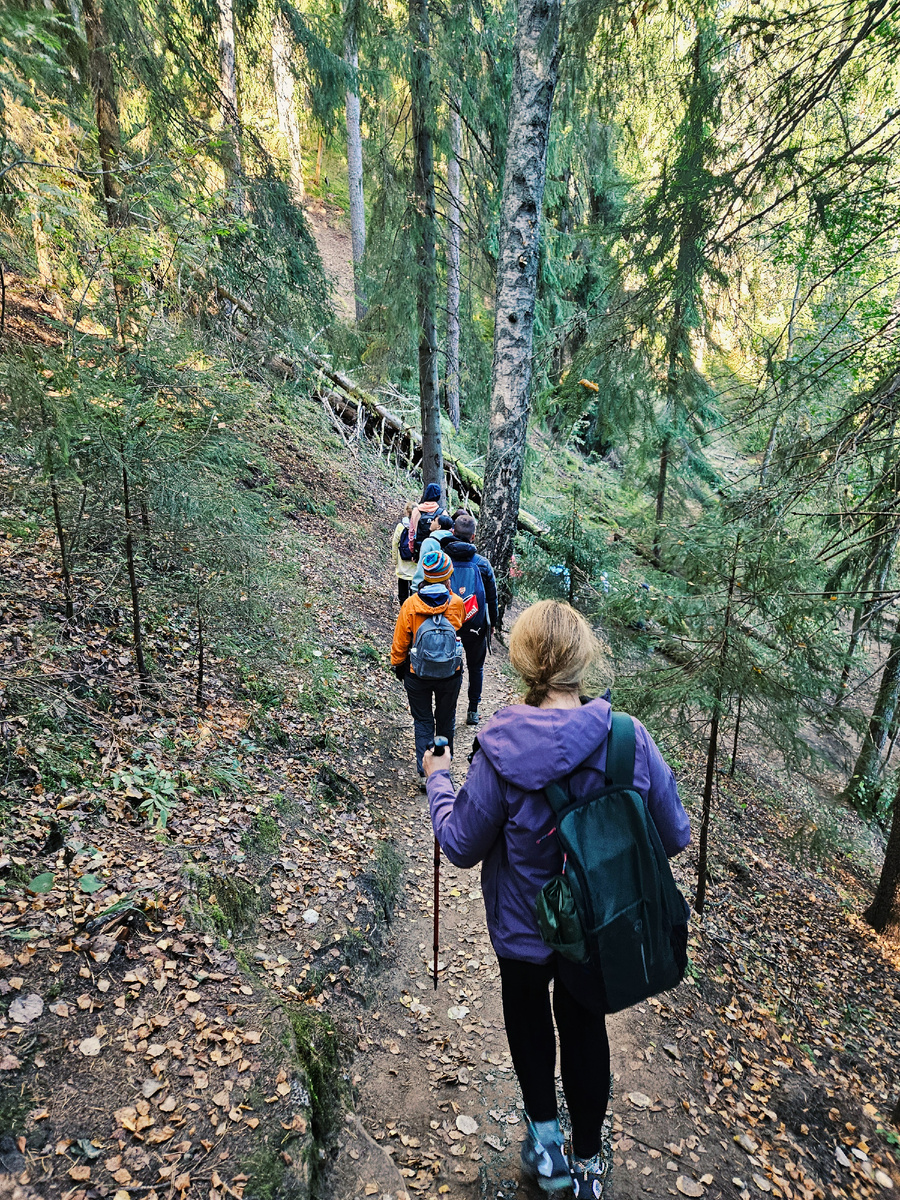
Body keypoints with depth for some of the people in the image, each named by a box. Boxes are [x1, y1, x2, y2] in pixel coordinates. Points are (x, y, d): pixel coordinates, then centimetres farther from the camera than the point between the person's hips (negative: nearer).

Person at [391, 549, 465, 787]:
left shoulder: (411, 604, -14)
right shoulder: (456, 603, -12)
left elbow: (400, 641, -7)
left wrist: (397, 664, 10)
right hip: (450, 674, 1)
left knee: (423, 721, 13)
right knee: (446, 719, 20)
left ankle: (425, 772, 12)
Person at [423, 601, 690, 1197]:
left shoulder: (500, 752, -30)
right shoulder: (631, 738, -23)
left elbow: (462, 846, -15)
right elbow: (675, 837, -10)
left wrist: (438, 780, 0)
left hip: (524, 925, -2)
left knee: (529, 1018, 30)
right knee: (585, 1027, 28)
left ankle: (546, 1143, 47)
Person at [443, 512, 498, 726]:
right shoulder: (482, 564, -9)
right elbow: (491, 598, -1)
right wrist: (493, 623, 13)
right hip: (475, 626, 0)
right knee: (476, 667, 16)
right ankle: (473, 711, 23)